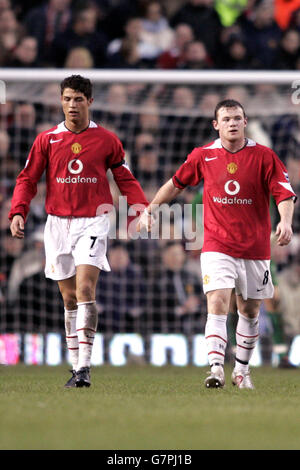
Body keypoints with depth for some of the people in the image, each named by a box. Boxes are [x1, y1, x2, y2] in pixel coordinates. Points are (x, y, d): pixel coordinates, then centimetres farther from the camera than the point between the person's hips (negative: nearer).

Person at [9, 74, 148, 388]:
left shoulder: (107, 140, 3)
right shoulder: (46, 140, 6)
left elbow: (125, 180, 9)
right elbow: (27, 180, 7)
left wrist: (142, 209, -5)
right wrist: (18, 212, -8)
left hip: (92, 222, -2)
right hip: (58, 223, 2)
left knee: (85, 290, -17)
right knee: (69, 298, 7)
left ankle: (84, 366, -20)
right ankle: (76, 368, 14)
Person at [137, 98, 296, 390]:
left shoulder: (263, 156, -4)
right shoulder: (203, 156, 1)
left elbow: (284, 194, -7)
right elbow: (176, 183, 16)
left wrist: (285, 222, -25)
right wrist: (150, 209, 14)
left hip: (255, 246, 1)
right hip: (217, 244, -1)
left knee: (250, 310, 11)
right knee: (217, 303, -18)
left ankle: (241, 370, 26)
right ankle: (216, 368, -27)